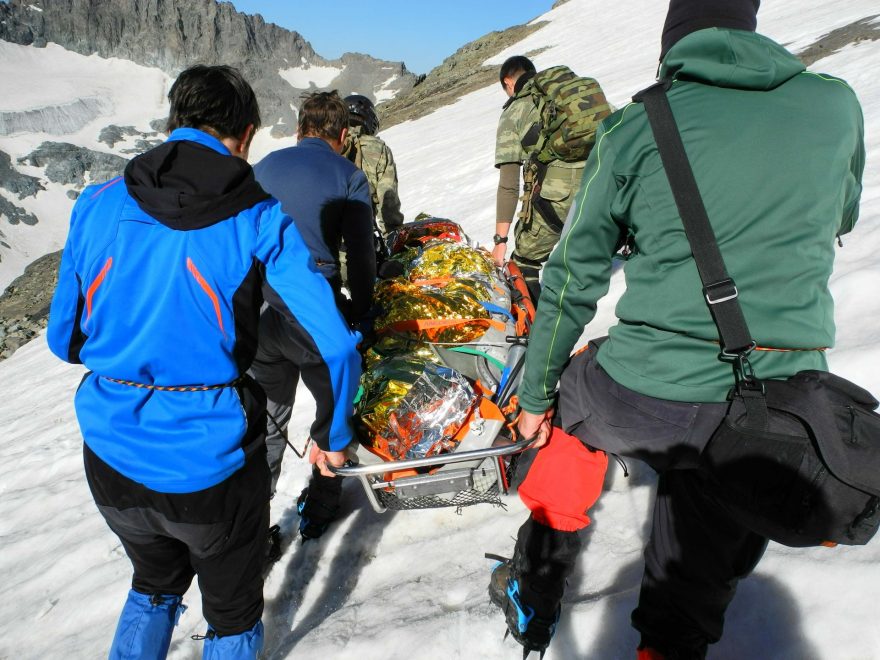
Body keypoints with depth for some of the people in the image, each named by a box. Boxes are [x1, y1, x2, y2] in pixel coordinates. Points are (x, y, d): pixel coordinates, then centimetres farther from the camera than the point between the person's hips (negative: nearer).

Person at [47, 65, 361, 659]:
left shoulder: (96, 205, -2)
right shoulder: (261, 221, -12)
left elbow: (64, 338, 5)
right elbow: (336, 346, -17)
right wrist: (334, 438, -1)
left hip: (110, 457, 4)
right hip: (211, 464, -4)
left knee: (155, 584, 35)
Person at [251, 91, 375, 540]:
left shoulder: (264, 168, 11)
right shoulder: (348, 175, -1)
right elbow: (361, 254, -5)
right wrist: (361, 309, 9)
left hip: (262, 312, 4)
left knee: (267, 419, 17)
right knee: (334, 409, 18)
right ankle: (318, 509, 31)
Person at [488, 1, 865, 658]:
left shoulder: (636, 125, 1)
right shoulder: (835, 104, 7)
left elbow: (573, 277, 4)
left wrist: (535, 394, 14)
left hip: (646, 400, -1)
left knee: (577, 392, 31)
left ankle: (533, 589, 38)